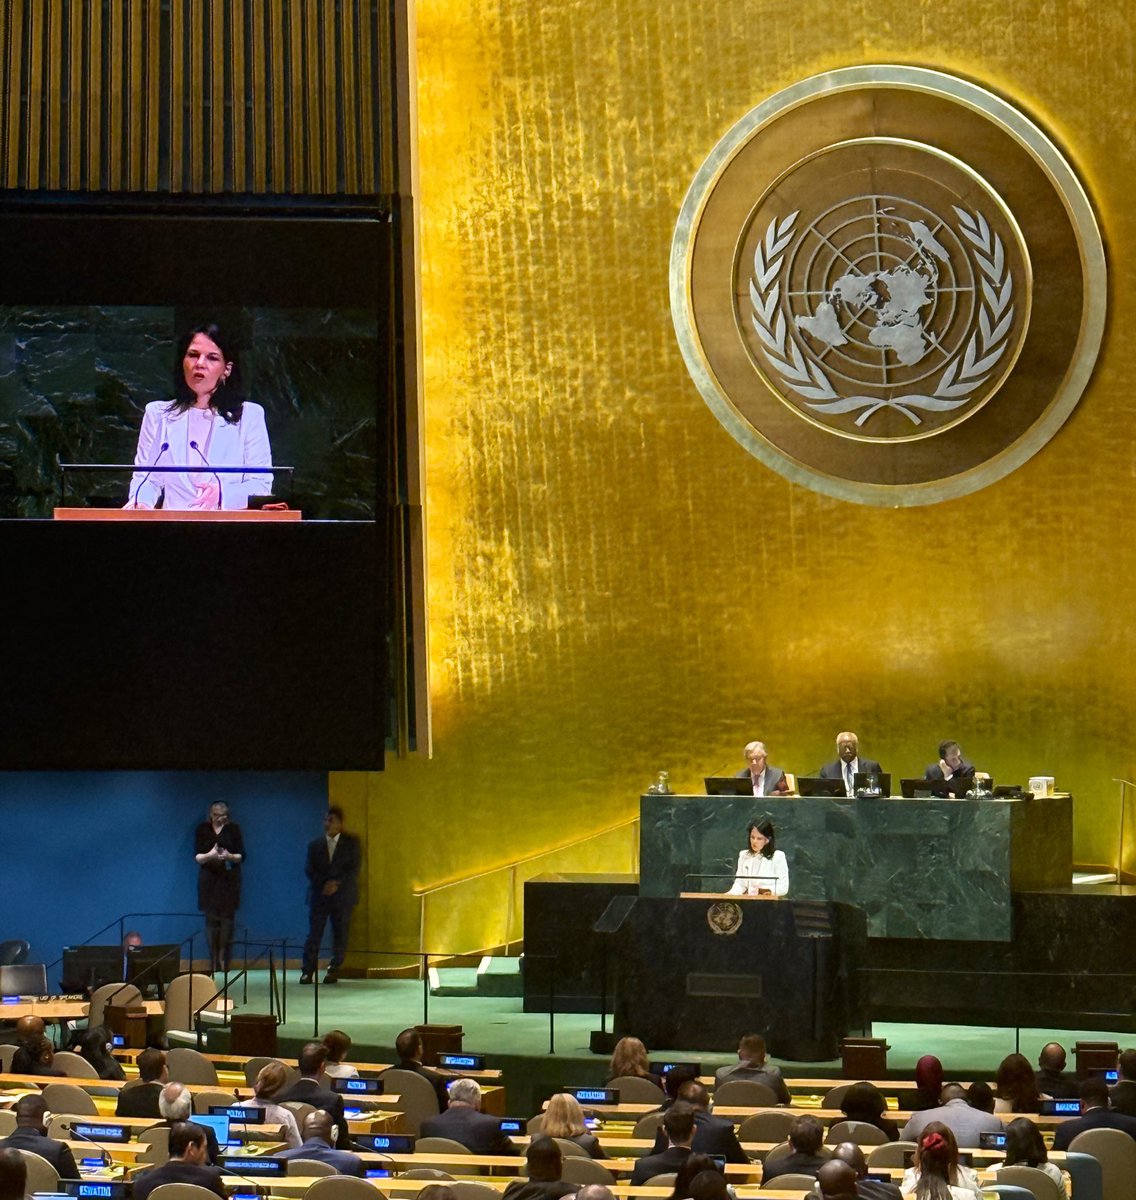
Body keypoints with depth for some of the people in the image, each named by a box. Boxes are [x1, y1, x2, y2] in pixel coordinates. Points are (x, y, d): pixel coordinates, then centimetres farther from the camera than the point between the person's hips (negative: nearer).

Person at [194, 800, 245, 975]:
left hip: (229, 880, 0)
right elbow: (197, 857, -1)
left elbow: (241, 856, 2)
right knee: (211, 921, -3)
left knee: (227, 921, -5)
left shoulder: (233, 828, 2)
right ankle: (213, 965, 0)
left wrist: (230, 856, -19)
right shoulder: (202, 829, 2)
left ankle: (224, 964, -2)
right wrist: (209, 855, -22)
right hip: (209, 880, 0)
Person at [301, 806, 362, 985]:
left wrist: (337, 884, -14)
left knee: (340, 934, 0)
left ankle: (334, 970, 6)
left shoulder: (351, 843, 5)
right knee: (314, 932, -5)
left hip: (342, 895, -1)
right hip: (319, 895, 1)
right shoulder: (315, 845, 10)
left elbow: (354, 868, -2)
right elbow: (309, 870, 2)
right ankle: (307, 971, -6)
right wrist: (325, 884, -13)